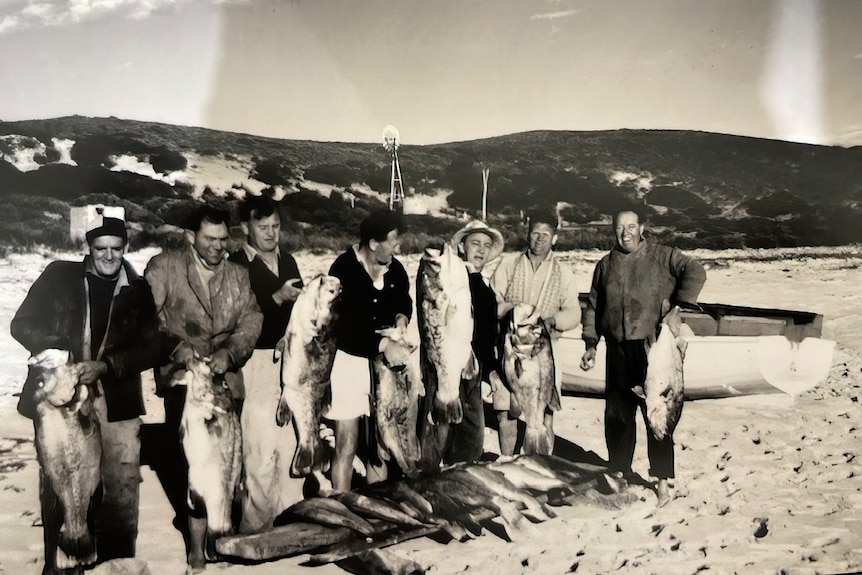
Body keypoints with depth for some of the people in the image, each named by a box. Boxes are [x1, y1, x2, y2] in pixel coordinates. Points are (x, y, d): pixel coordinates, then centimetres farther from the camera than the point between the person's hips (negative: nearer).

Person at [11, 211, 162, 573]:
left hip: (117, 404, 0)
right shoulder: (59, 276, 5)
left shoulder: (138, 291, 6)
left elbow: (150, 349, 2)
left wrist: (105, 366, -13)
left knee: (122, 489, -1)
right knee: (57, 488, 6)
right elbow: (22, 324, 6)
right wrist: (55, 351, -11)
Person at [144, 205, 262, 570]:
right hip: (182, 376, -4)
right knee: (193, 457, -8)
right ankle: (197, 543, 3)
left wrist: (230, 351, -13)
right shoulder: (163, 268, 0)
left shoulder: (238, 274, 13)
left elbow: (251, 319, 4)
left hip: (225, 378, 4)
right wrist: (174, 345, -18)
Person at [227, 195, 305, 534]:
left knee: (292, 443, 5)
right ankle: (257, 524, 6)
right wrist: (277, 298, -19)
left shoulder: (288, 261, 16)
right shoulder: (236, 265, -4)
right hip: (258, 362, -5)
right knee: (261, 448, -6)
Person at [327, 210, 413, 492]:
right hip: (350, 361, -5)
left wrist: (401, 317, -2)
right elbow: (342, 323, -19)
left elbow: (404, 300, 20)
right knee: (346, 445, -4)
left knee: (379, 443, 13)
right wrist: (382, 344, -21)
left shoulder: (395, 269, 0)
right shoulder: (344, 268, -14)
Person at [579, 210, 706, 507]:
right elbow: (593, 306, 17)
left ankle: (662, 481, 4)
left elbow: (695, 272, -7)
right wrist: (590, 344, 10)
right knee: (617, 415, 10)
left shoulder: (662, 256, 2)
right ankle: (620, 471, 25)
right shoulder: (605, 265, 15)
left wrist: (677, 306, -15)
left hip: (653, 347, -4)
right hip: (618, 350, 4)